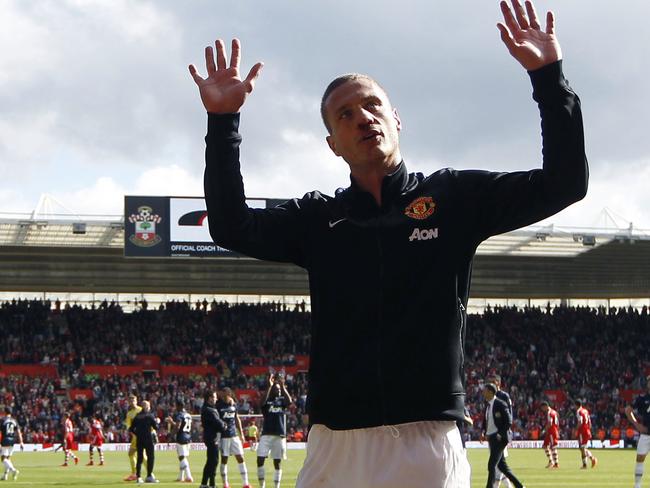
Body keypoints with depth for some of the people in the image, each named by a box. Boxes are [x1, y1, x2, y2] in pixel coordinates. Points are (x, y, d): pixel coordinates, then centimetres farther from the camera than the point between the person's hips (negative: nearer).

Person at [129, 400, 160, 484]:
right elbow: (156, 427, -4)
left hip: (139, 439, 4)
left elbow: (131, 429, 6)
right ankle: (149, 476, -4)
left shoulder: (137, 417, 7)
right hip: (148, 439, -4)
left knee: (139, 458, 8)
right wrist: (157, 421, 13)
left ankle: (138, 477, 5)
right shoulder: (150, 416, -5)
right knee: (151, 457, 2)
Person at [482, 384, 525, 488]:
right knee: (501, 465, 10)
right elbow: (485, 422, 22)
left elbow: (508, 422, -13)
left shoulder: (501, 404, -11)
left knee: (492, 465, -13)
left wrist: (501, 435, -18)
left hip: (499, 438, -8)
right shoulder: (488, 405, 13)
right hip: (491, 438, 8)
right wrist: (484, 433, 5)